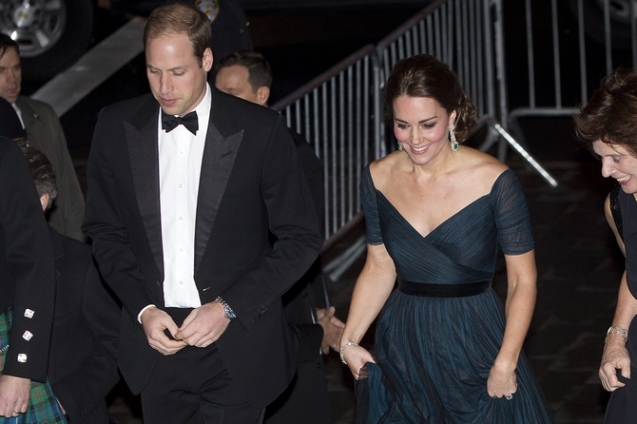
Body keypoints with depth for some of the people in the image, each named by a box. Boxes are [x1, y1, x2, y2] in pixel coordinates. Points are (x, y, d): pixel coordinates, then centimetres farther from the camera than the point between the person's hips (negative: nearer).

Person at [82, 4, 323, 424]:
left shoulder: (260, 129, -7)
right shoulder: (117, 126, 2)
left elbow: (302, 239, -3)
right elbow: (106, 232, 9)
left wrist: (229, 307, -11)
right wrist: (143, 309, -5)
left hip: (236, 349, -2)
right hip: (155, 342, 3)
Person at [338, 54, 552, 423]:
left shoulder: (494, 181, -16)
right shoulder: (378, 179, -4)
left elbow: (523, 280, -11)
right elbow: (379, 268, 6)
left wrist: (505, 365, -15)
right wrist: (349, 340, -4)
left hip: (475, 345, -3)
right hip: (402, 346, 3)